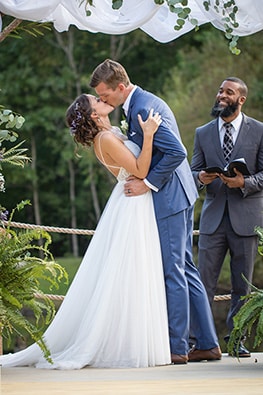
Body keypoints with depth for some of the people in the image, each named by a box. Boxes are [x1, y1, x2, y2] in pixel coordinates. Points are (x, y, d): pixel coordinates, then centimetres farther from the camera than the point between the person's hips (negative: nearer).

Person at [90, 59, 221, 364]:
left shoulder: (142, 109, -19)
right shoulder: (143, 102, 13)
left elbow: (176, 152, -25)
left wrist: (148, 183, -20)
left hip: (168, 199, -11)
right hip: (178, 196, 11)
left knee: (172, 272, -5)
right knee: (185, 270, 12)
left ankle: (177, 347, 1)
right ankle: (207, 344, 15)